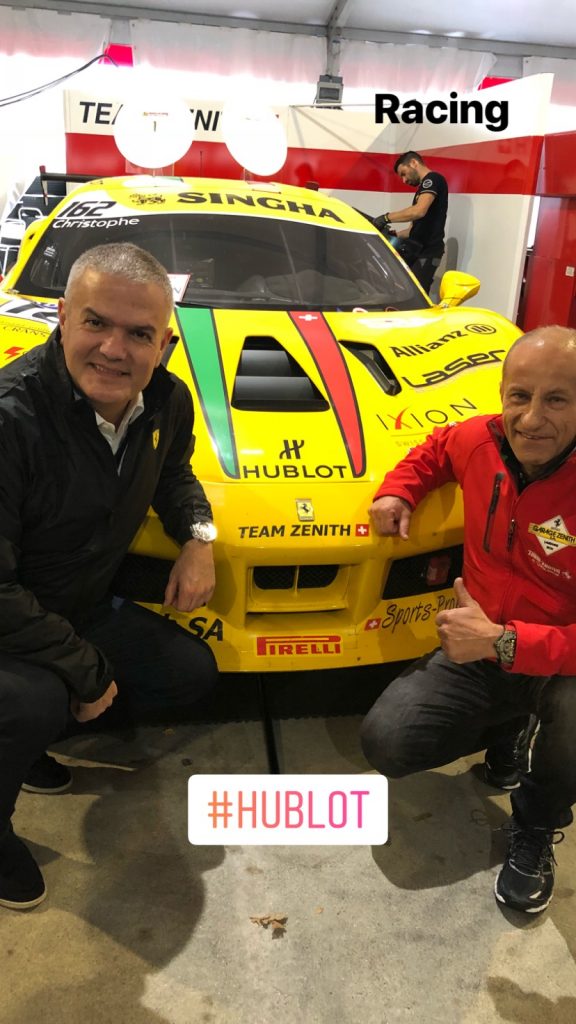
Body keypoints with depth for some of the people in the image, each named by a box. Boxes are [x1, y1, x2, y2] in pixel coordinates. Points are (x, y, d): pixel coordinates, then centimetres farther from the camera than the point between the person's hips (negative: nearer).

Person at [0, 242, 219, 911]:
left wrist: (198, 537, -7)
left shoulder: (165, 402, -9)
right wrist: (86, 672, -22)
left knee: (192, 673, 7)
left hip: (84, 608, 8)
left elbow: (173, 473, 14)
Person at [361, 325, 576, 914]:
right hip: (479, 650, 4)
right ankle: (507, 729, 20)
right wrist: (398, 490, 0)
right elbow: (435, 449, 18)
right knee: (386, 743, -13)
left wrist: (503, 642, -32)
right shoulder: (480, 440, -9)